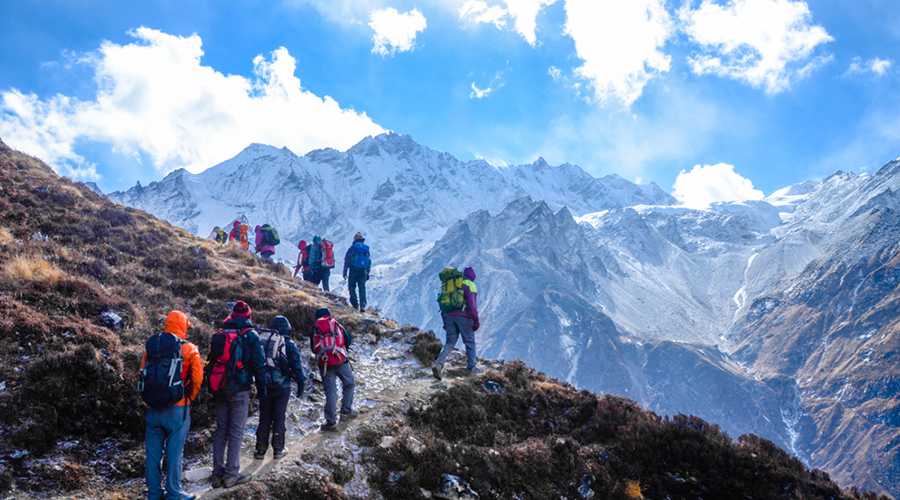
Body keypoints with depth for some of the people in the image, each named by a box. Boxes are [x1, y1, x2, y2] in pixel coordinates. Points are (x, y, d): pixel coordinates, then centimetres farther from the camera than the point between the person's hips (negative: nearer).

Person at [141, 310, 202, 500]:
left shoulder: (151, 345, 2)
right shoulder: (189, 350, -8)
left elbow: (143, 374, 8)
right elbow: (197, 379, -6)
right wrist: (188, 399, 10)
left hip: (153, 407, 4)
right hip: (177, 409, -4)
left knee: (153, 451, 13)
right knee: (174, 452, 6)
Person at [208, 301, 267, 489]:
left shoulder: (219, 334, 10)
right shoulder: (250, 335, -5)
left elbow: (212, 361, 15)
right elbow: (259, 364, -6)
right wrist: (261, 389, 2)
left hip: (220, 389, 5)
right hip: (240, 389, -5)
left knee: (220, 431, 12)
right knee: (236, 431, 0)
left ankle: (217, 473, 14)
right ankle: (231, 474, 0)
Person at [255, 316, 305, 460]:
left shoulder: (260, 341, 4)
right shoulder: (288, 345, -5)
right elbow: (296, 367, -3)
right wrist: (300, 384, 7)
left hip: (264, 385, 3)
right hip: (282, 386, -3)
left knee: (264, 417, 11)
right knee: (279, 417, 7)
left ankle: (261, 450, 12)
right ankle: (278, 449, 11)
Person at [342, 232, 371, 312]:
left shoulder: (352, 247, 0)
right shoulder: (366, 248, 12)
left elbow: (346, 259, -2)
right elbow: (369, 262, 15)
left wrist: (345, 271, 1)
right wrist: (367, 273, 20)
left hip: (353, 270, -3)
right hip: (363, 271, 3)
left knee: (352, 287, 6)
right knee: (362, 288, 3)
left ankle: (355, 305, 1)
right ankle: (363, 305, -10)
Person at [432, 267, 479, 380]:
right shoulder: (470, 285, 4)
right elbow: (472, 302, -9)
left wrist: (445, 321, 23)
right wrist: (476, 320, -9)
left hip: (449, 315, 5)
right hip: (463, 315, -5)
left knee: (450, 343, 6)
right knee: (470, 342, 7)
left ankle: (438, 364, -16)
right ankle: (471, 368, 8)